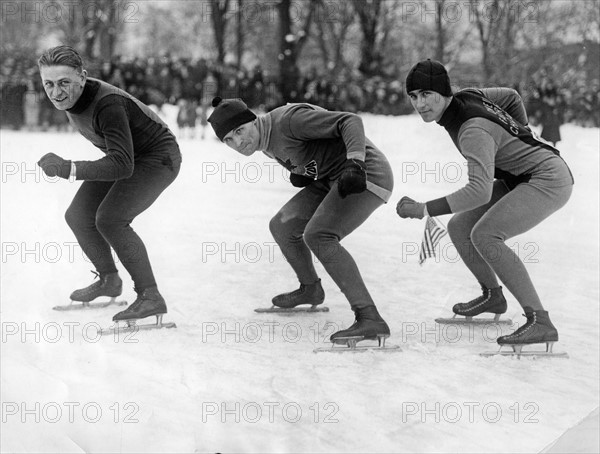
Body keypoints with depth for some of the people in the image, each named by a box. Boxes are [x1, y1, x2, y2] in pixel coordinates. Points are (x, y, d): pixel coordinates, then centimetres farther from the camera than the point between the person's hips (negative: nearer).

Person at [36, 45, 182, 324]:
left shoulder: (108, 105, -37)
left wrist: (67, 169, -52)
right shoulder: (68, 98, -10)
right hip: (123, 156, 9)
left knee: (109, 219, -24)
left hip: (158, 158, -9)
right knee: (78, 216, 7)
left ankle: (151, 297, -18)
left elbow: (122, 165, -45)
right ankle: (109, 280, 29)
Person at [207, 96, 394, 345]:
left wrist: (355, 163, -39)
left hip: (366, 174, -9)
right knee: (282, 226, 13)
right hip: (332, 181, 9)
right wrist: (300, 176, -5)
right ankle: (310, 289, 39)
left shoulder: (288, 119, -20)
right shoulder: (267, 143, 8)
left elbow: (350, 121, -24)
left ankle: (370, 318, -32)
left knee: (317, 235, -26)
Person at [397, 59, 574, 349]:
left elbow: (480, 190, -39)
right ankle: (492, 296, 29)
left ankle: (540, 322, -26)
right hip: (519, 180, 10)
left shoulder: (473, 130, -29)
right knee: (459, 227, 6)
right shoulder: (466, 96, -3)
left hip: (549, 180, -10)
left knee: (485, 235, -27)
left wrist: (423, 210, -38)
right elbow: (511, 97, 14)